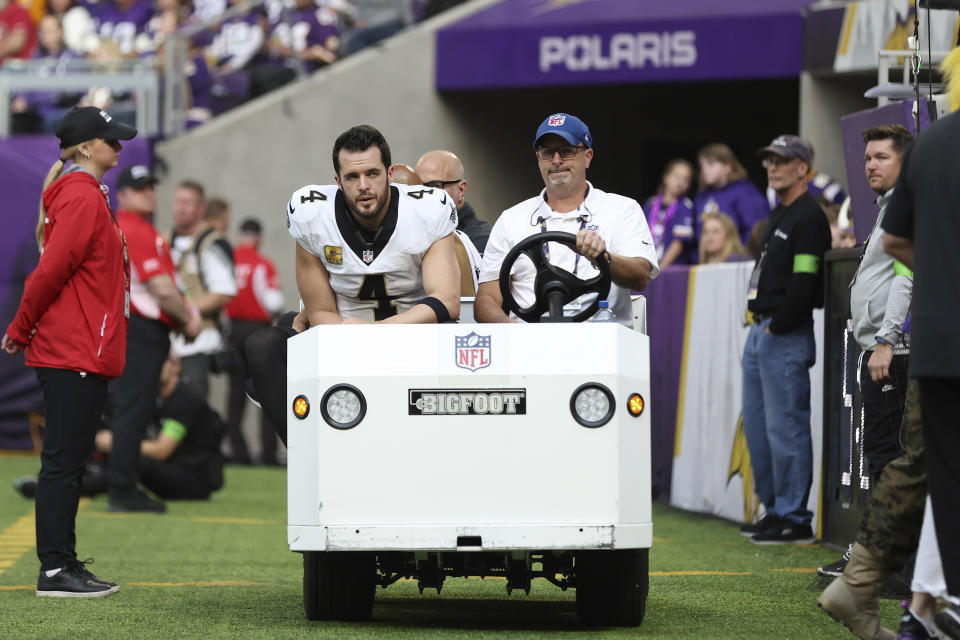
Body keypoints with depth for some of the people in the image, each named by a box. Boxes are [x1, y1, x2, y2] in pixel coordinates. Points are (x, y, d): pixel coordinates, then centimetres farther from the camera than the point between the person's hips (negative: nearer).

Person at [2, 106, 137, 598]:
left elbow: (52, 270, 18)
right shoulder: (82, 197, -13)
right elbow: (52, 270, -17)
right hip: (75, 352, -10)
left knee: (69, 460, 11)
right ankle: (54, 570, -6)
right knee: (63, 460, -7)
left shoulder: (87, 196, 18)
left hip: (83, 353, 10)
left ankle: (64, 565, 14)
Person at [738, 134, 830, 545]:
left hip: (786, 337, -11)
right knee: (757, 426, 14)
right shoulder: (780, 217, 19)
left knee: (786, 426, -9)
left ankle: (795, 520, -6)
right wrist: (761, 327, 15)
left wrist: (777, 328, -16)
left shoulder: (809, 219, -12)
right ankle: (775, 509, 21)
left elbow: (803, 283, -20)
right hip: (761, 332, 11)